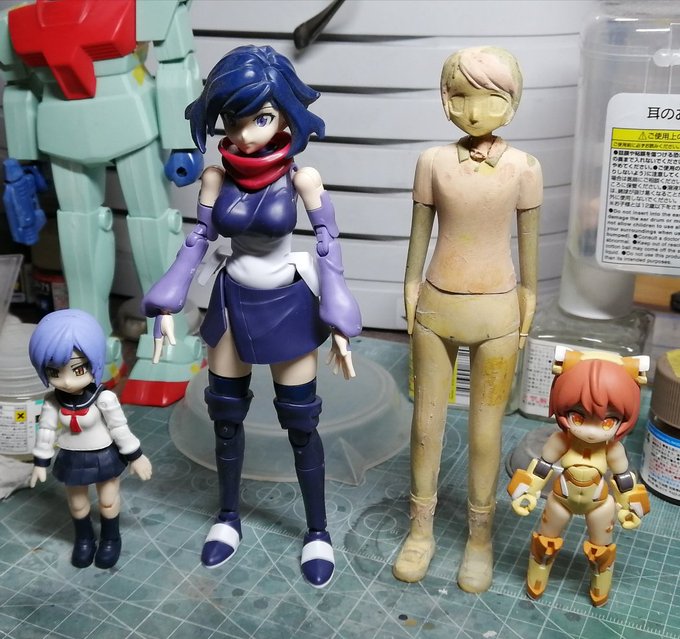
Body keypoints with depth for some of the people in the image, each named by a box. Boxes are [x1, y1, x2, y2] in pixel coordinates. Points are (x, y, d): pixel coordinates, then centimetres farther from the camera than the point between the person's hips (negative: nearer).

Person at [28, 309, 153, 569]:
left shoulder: (104, 399, -30)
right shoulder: (52, 402, -22)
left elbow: (120, 429, -19)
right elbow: (45, 431, -8)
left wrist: (136, 456, -10)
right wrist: (40, 462, 1)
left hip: (104, 457, -2)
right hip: (71, 460, 3)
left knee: (108, 502, 20)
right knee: (77, 504, 23)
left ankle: (111, 539, 45)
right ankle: (84, 539, 49)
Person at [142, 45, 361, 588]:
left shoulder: (300, 177, -15)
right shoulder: (216, 176, -8)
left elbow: (329, 246, -9)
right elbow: (199, 240, 2)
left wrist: (338, 322, -12)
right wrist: (168, 305, 0)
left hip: (287, 305, -3)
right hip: (233, 303, 3)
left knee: (300, 423, 6)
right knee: (226, 415, 14)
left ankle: (318, 531, 25)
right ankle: (229, 517, 36)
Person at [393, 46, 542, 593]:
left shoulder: (523, 168, -7)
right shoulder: (434, 162, -4)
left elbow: (529, 241, 2)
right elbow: (420, 232, 4)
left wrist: (527, 310, 5)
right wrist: (411, 297, 6)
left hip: (497, 313, -1)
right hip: (437, 308, 2)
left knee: (485, 429, 9)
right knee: (426, 420, 11)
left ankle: (480, 538, 28)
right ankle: (421, 530, 30)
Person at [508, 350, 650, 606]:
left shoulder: (613, 449, -27)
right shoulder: (560, 441, -29)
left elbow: (624, 479, -10)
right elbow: (541, 468, -14)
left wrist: (629, 507, 1)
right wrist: (525, 493, -8)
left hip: (599, 503, 0)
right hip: (562, 498, 0)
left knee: (601, 549, 22)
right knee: (546, 541, 20)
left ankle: (600, 592, 51)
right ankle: (535, 584, 47)